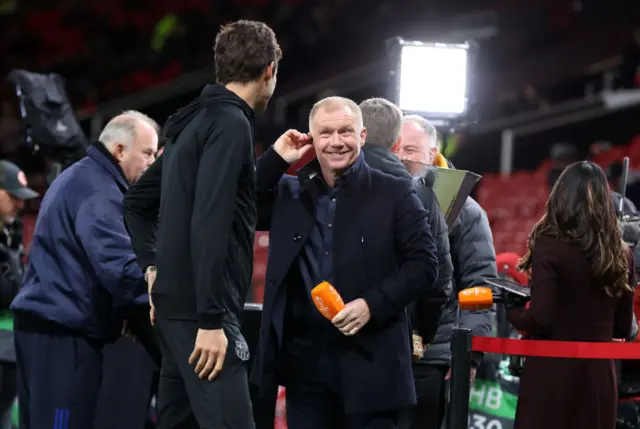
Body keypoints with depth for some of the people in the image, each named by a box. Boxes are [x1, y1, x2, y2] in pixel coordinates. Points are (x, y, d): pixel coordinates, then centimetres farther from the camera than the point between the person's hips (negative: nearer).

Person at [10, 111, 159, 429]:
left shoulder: (78, 178, 19)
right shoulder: (99, 192, -15)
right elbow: (119, 269, -25)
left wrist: (152, 263, 13)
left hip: (41, 322, 10)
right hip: (64, 330, -10)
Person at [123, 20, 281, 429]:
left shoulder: (195, 122, 16)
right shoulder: (231, 123, -12)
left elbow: (137, 201, 26)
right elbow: (209, 222, -22)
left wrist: (154, 267, 20)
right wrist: (212, 320, -23)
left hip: (175, 302, 10)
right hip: (199, 309, -10)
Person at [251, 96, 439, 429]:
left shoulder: (394, 194, 2)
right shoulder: (289, 191, 12)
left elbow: (424, 265, -2)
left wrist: (372, 305, -15)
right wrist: (275, 159, 0)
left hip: (369, 362, -3)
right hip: (303, 360, 3)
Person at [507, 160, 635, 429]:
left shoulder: (550, 248, -10)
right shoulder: (621, 254, 5)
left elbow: (540, 321, -16)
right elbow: (623, 327, 12)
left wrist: (511, 309, 3)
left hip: (552, 370, -5)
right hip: (600, 372, 5)